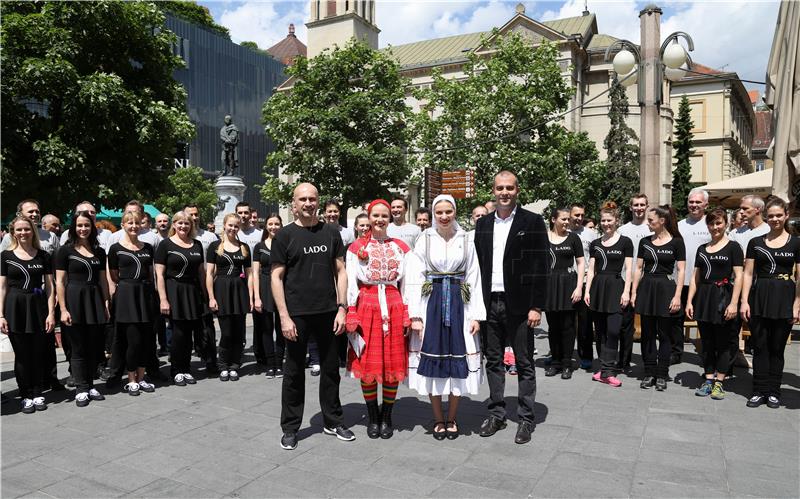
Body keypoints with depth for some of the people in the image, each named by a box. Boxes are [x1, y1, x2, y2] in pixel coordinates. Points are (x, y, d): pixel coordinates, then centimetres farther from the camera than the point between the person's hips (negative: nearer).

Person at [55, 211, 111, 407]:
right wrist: (63, 309, -11)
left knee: (94, 348, 7)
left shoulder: (99, 252, 11)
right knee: (78, 349, 2)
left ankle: (90, 386, 19)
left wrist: (106, 303, 7)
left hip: (95, 301, 4)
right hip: (74, 301, -4)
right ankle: (81, 390, 11)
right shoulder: (65, 250, -2)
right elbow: (60, 281, -5)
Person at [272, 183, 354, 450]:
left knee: (331, 368, 12)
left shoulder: (331, 233, 7)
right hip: (297, 315, -3)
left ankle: (333, 421, 27)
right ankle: (290, 428, 21)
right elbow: (276, 277, -3)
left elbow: (340, 271, 7)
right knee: (294, 371, 7)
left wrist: (341, 308, -1)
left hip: (328, 313, 3)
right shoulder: (284, 235, -1)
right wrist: (284, 317, -10)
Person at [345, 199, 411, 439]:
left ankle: (386, 417, 19)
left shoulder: (401, 247, 9)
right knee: (368, 364, 3)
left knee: (393, 364, 4)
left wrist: (407, 314, -1)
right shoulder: (357, 247, 5)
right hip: (367, 307, -1)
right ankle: (373, 417, 18)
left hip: (394, 307, 1)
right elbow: (351, 283, 1)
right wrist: (352, 313, -7)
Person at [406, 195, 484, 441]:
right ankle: (438, 419, 18)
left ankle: (452, 418, 20)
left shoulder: (465, 241, 5)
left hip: (459, 303, 1)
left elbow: (474, 279, 4)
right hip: (431, 303, -1)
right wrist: (415, 315, -9)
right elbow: (414, 279, -1)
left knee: (458, 362, 4)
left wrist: (476, 315, -2)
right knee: (433, 361, 3)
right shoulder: (425, 240, 2)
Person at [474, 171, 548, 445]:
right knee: (493, 361, 12)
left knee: (524, 363, 5)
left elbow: (541, 267, -7)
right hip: (490, 303, 4)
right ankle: (496, 414, 25)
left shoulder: (533, 222, -3)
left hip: (519, 304, -4)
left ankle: (526, 419, 17)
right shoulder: (483, 224, 10)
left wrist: (536, 306, -12)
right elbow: (478, 265, 10)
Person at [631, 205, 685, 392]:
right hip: (646, 288, 3)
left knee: (664, 335, 5)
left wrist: (677, 296, -11)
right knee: (647, 333, 7)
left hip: (666, 289, -3)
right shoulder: (645, 242, 7)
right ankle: (649, 373, 15)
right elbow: (638, 268, 9)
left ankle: (662, 375, 14)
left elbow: (681, 271, -4)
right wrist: (633, 292, 4)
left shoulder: (676, 242, -4)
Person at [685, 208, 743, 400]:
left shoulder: (733, 247, -1)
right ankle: (708, 380, 16)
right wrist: (689, 301, 6)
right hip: (703, 298, 5)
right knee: (706, 342, 8)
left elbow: (738, 277, -7)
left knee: (723, 342, 2)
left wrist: (734, 303, -15)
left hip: (723, 297, -5)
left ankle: (719, 382, 10)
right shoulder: (702, 249, 13)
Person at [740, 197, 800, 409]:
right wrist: (744, 301, -3)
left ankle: (773, 392, 17)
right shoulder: (755, 242, 6)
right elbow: (748, 274, 5)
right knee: (760, 347, 4)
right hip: (759, 296, 1)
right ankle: (759, 391, 12)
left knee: (777, 348, 7)